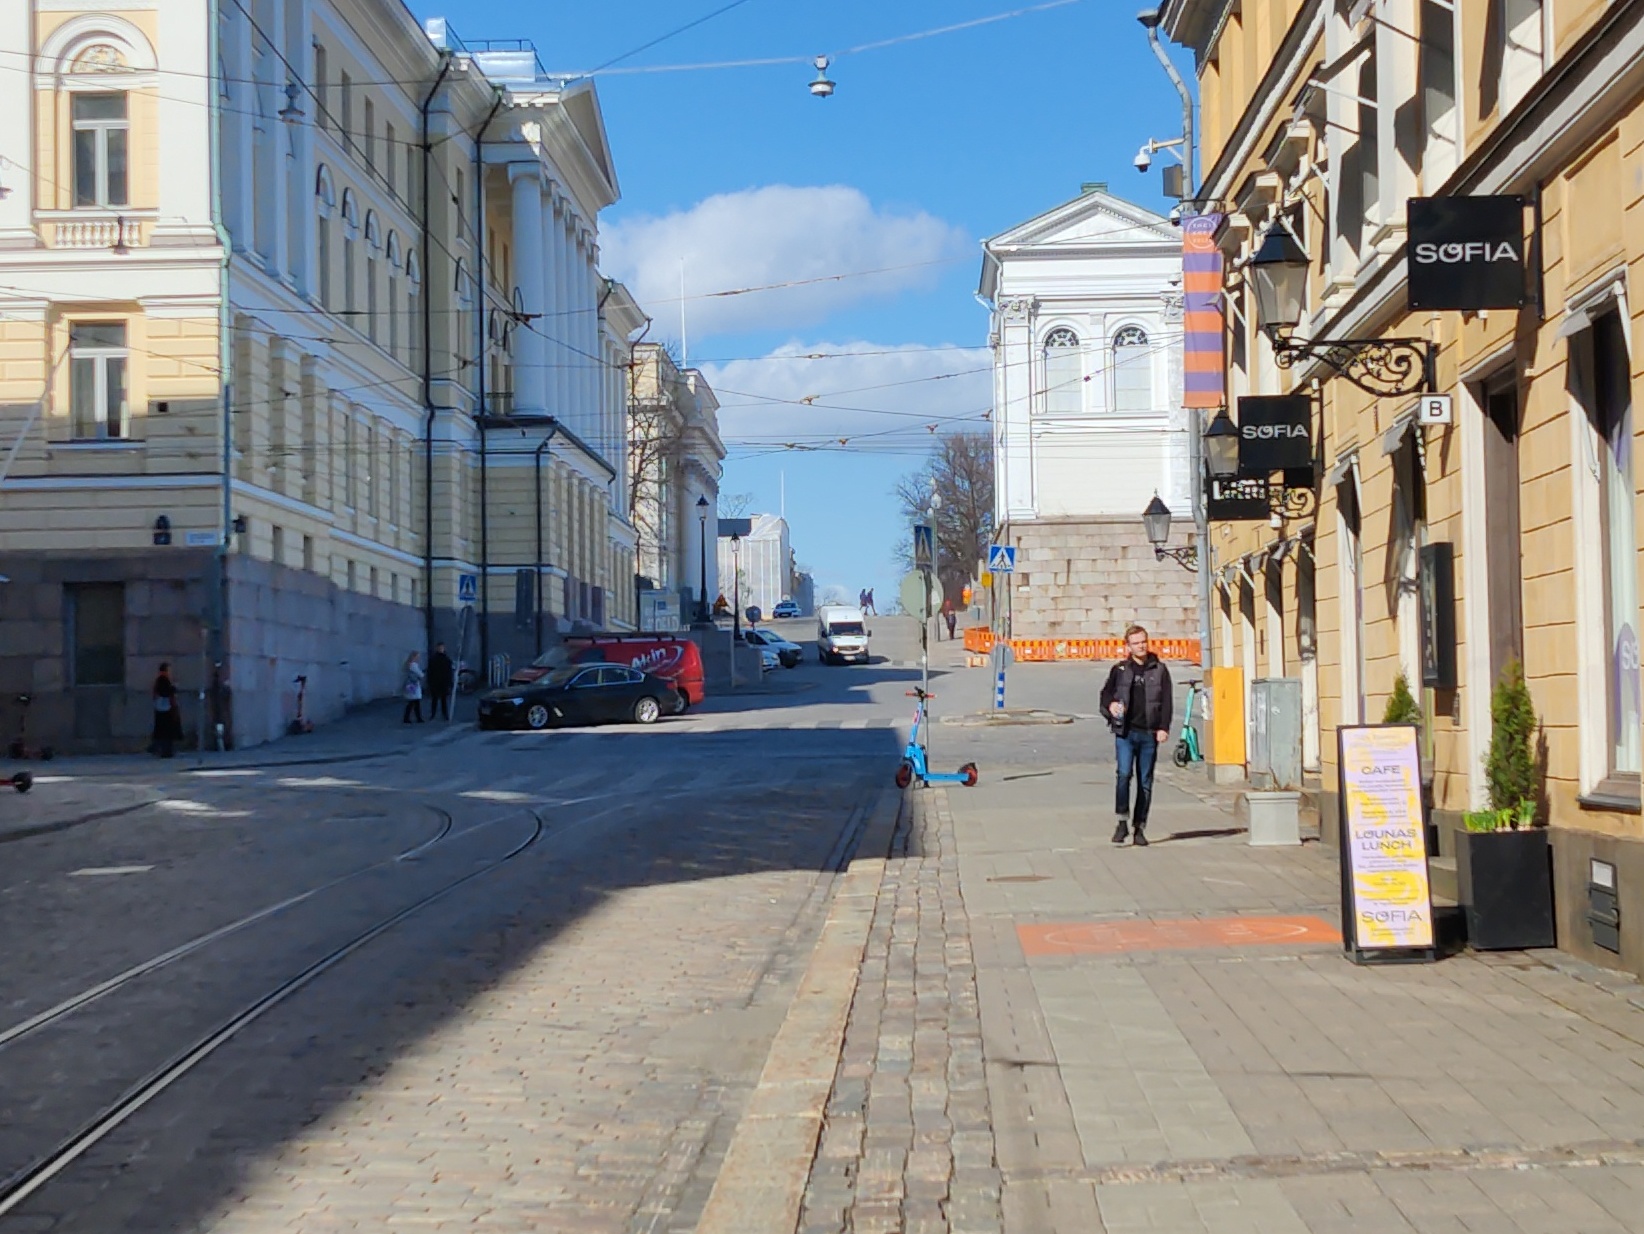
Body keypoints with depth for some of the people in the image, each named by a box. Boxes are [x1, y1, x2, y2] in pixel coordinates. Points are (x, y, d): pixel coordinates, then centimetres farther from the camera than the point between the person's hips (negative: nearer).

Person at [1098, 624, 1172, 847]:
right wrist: (1110, 705, -9)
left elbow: (1166, 701, 5)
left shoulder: (1159, 670, 8)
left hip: (1149, 733, 1)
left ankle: (1139, 828, 11)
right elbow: (1106, 693, 14)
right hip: (1125, 731, -1)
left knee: (1145, 781, 4)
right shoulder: (1119, 670, 9)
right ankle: (1123, 821, -11)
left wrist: (1163, 728, -6)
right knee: (1124, 773, -18)